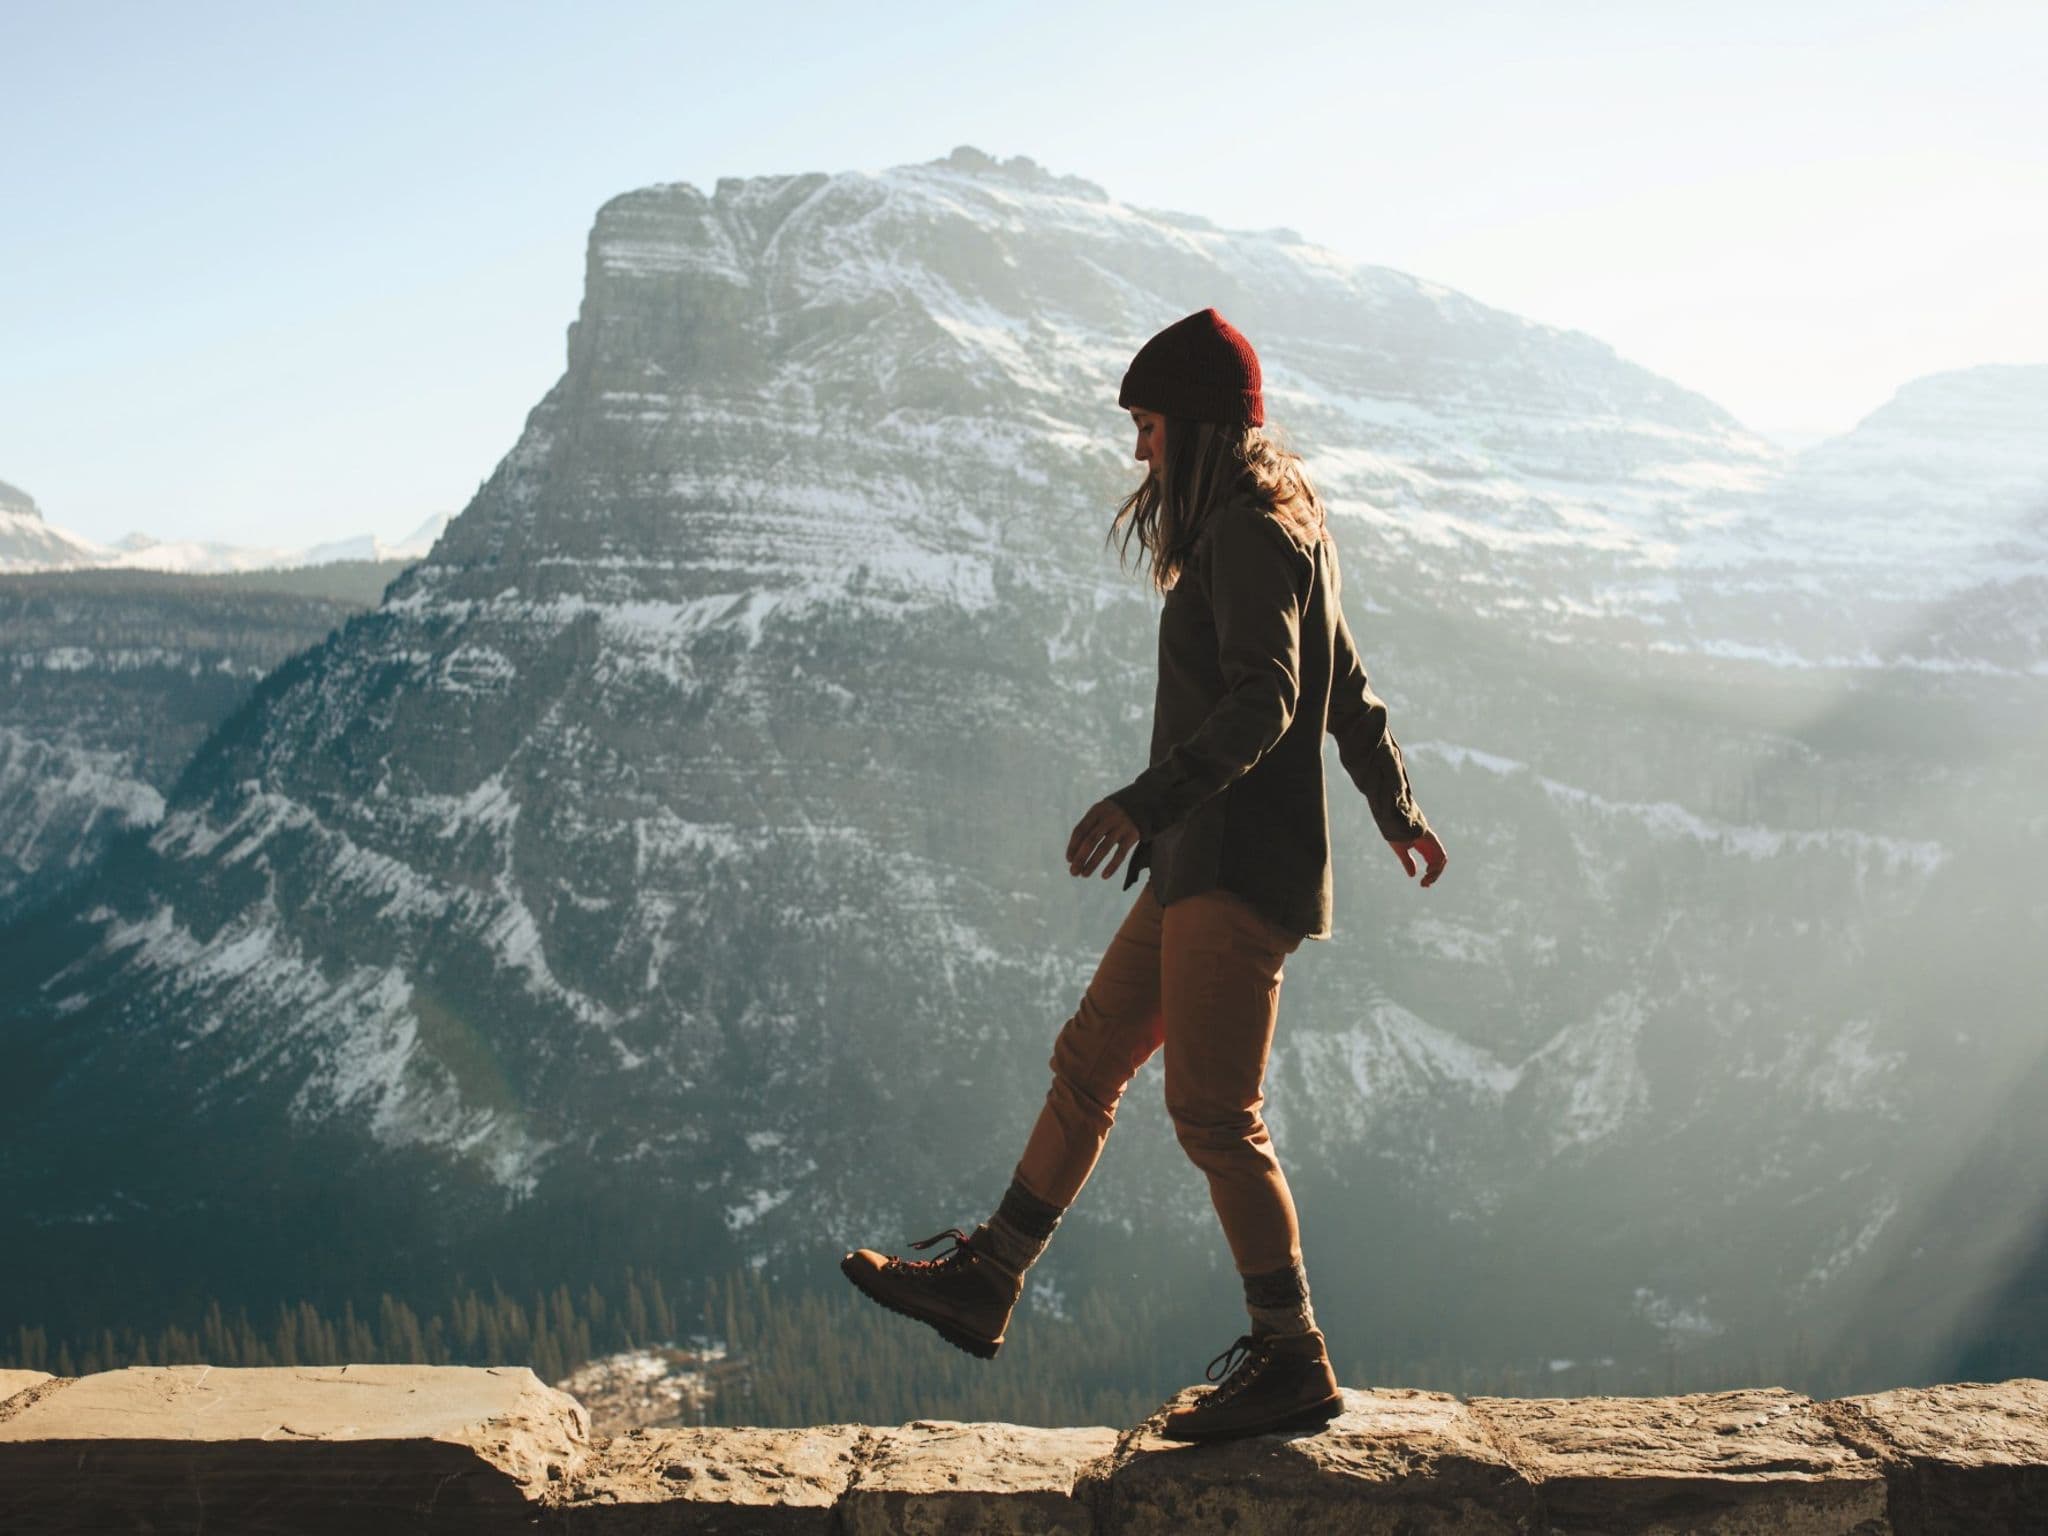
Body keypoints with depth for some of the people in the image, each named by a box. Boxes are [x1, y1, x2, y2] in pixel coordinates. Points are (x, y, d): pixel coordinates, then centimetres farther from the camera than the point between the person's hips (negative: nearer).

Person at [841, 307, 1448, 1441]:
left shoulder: (1249, 535, -13)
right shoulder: (1280, 527, 18)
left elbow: (1263, 700, -26)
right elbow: (1347, 691, 28)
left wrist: (1149, 800, -37)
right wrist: (1396, 810, 39)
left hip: (1241, 869, -11)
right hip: (1202, 868, 11)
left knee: (1213, 1112, -9)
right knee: (1089, 1062, 14)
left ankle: (1291, 1362, -2)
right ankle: (982, 1284, 22)